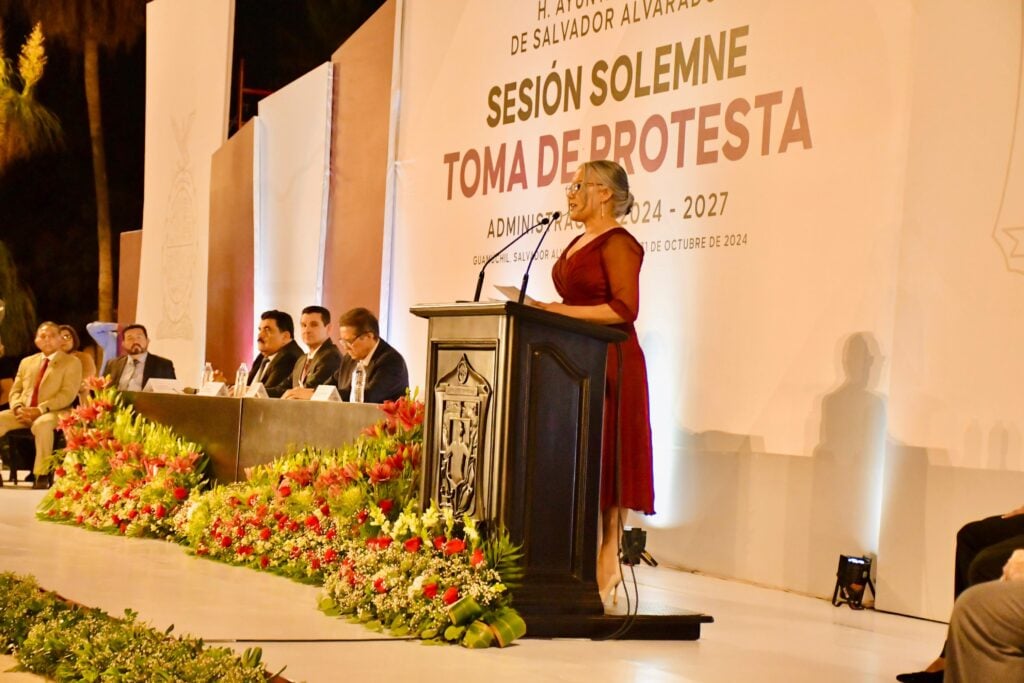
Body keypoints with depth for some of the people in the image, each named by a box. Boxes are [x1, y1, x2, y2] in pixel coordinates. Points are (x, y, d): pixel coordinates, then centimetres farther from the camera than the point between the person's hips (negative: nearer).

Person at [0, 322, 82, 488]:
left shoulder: (71, 363, 5)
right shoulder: (27, 362, 22)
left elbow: (67, 395, -7)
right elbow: (15, 391, 17)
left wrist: (40, 409, -20)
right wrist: (18, 408, -8)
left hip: (52, 413, -5)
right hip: (23, 413, 5)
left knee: (42, 424, -40)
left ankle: (42, 474, -32)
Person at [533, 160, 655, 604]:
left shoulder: (618, 243, -9)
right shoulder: (578, 244, 18)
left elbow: (624, 309, -19)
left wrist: (559, 311, -20)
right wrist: (546, 309, 7)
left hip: (609, 362, -9)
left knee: (604, 464, -6)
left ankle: (607, 566, -3)